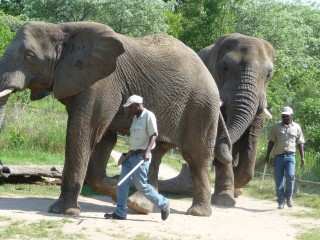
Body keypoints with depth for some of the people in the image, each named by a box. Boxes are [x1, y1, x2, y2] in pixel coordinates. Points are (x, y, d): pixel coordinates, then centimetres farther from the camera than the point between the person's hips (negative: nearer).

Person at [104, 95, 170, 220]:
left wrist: (147, 151, -30)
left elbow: (153, 135, -18)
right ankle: (120, 212, 2)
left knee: (141, 185, -8)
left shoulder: (148, 116, -10)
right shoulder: (136, 118, 16)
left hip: (141, 156, -9)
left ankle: (163, 204, 8)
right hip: (131, 154, 9)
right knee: (122, 183, 1)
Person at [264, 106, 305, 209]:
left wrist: (302, 157, 5)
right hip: (278, 156, 1)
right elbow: (271, 141, 9)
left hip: (290, 156, -1)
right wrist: (267, 155, 4)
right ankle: (281, 201, 7)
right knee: (278, 179, -1)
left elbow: (300, 143, 11)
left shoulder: (296, 127, 9)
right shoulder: (276, 126, 7)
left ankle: (289, 196, 6)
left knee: (290, 176, -18)